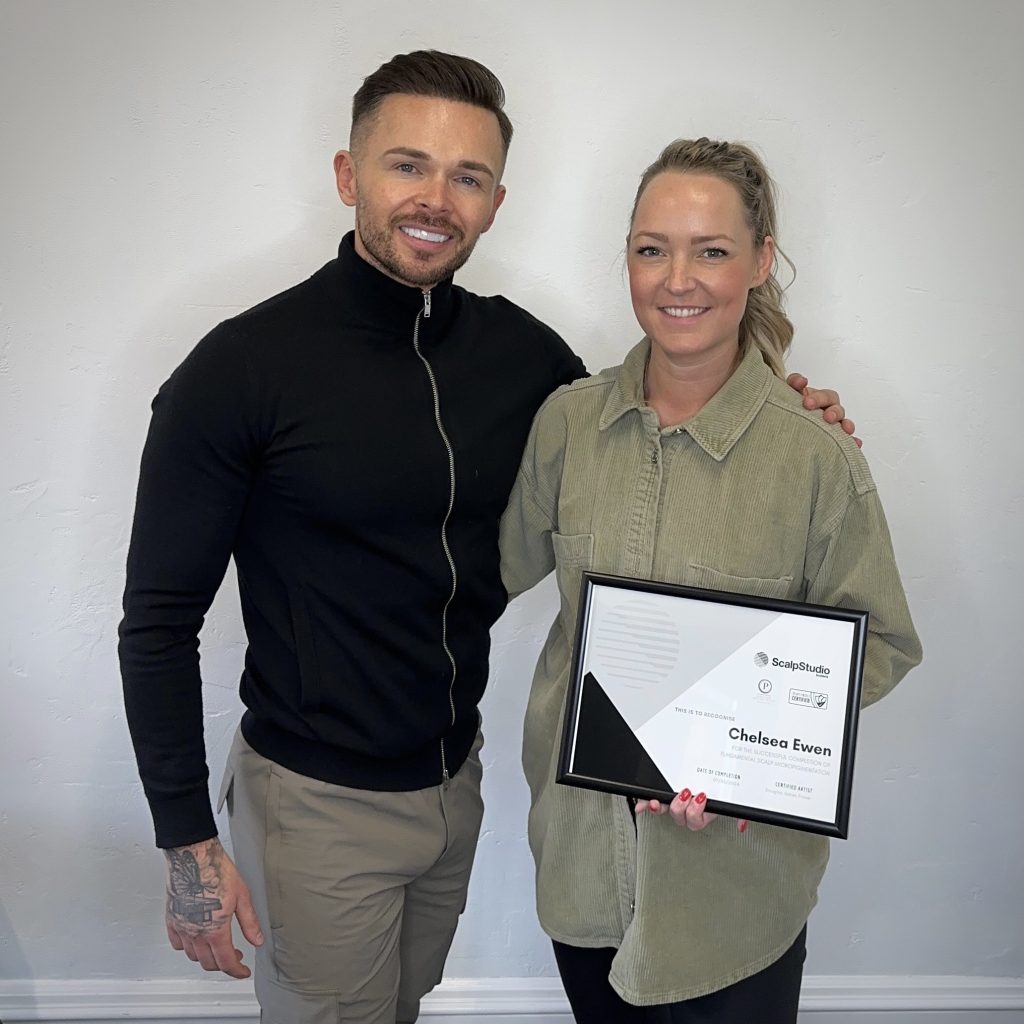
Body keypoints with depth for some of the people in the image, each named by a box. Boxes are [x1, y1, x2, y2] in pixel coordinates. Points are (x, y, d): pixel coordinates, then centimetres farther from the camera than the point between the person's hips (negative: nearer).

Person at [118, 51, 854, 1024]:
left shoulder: (519, 349, -4)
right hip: (317, 800, -5)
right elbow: (159, 622, -13)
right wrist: (188, 846, -13)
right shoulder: (242, 369, -18)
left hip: (456, 776, 5)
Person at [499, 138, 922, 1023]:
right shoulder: (568, 419, -5)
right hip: (582, 839, 3)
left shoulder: (817, 456, -16)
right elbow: (510, 564, 9)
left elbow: (876, 644, -8)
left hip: (738, 863, -3)